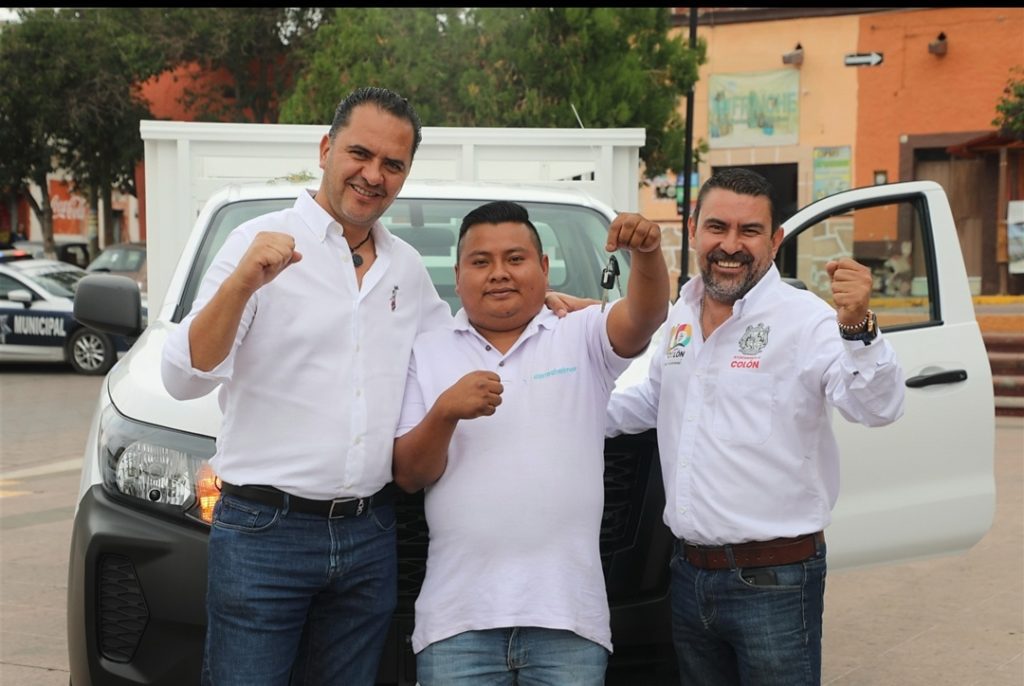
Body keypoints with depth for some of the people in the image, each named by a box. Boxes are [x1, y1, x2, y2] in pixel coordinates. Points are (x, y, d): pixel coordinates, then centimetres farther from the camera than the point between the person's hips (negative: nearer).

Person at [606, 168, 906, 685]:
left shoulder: (805, 319, -13)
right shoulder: (680, 315, 9)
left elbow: (877, 408, -26)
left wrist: (857, 328, -42)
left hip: (775, 583, -7)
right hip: (689, 574, 7)